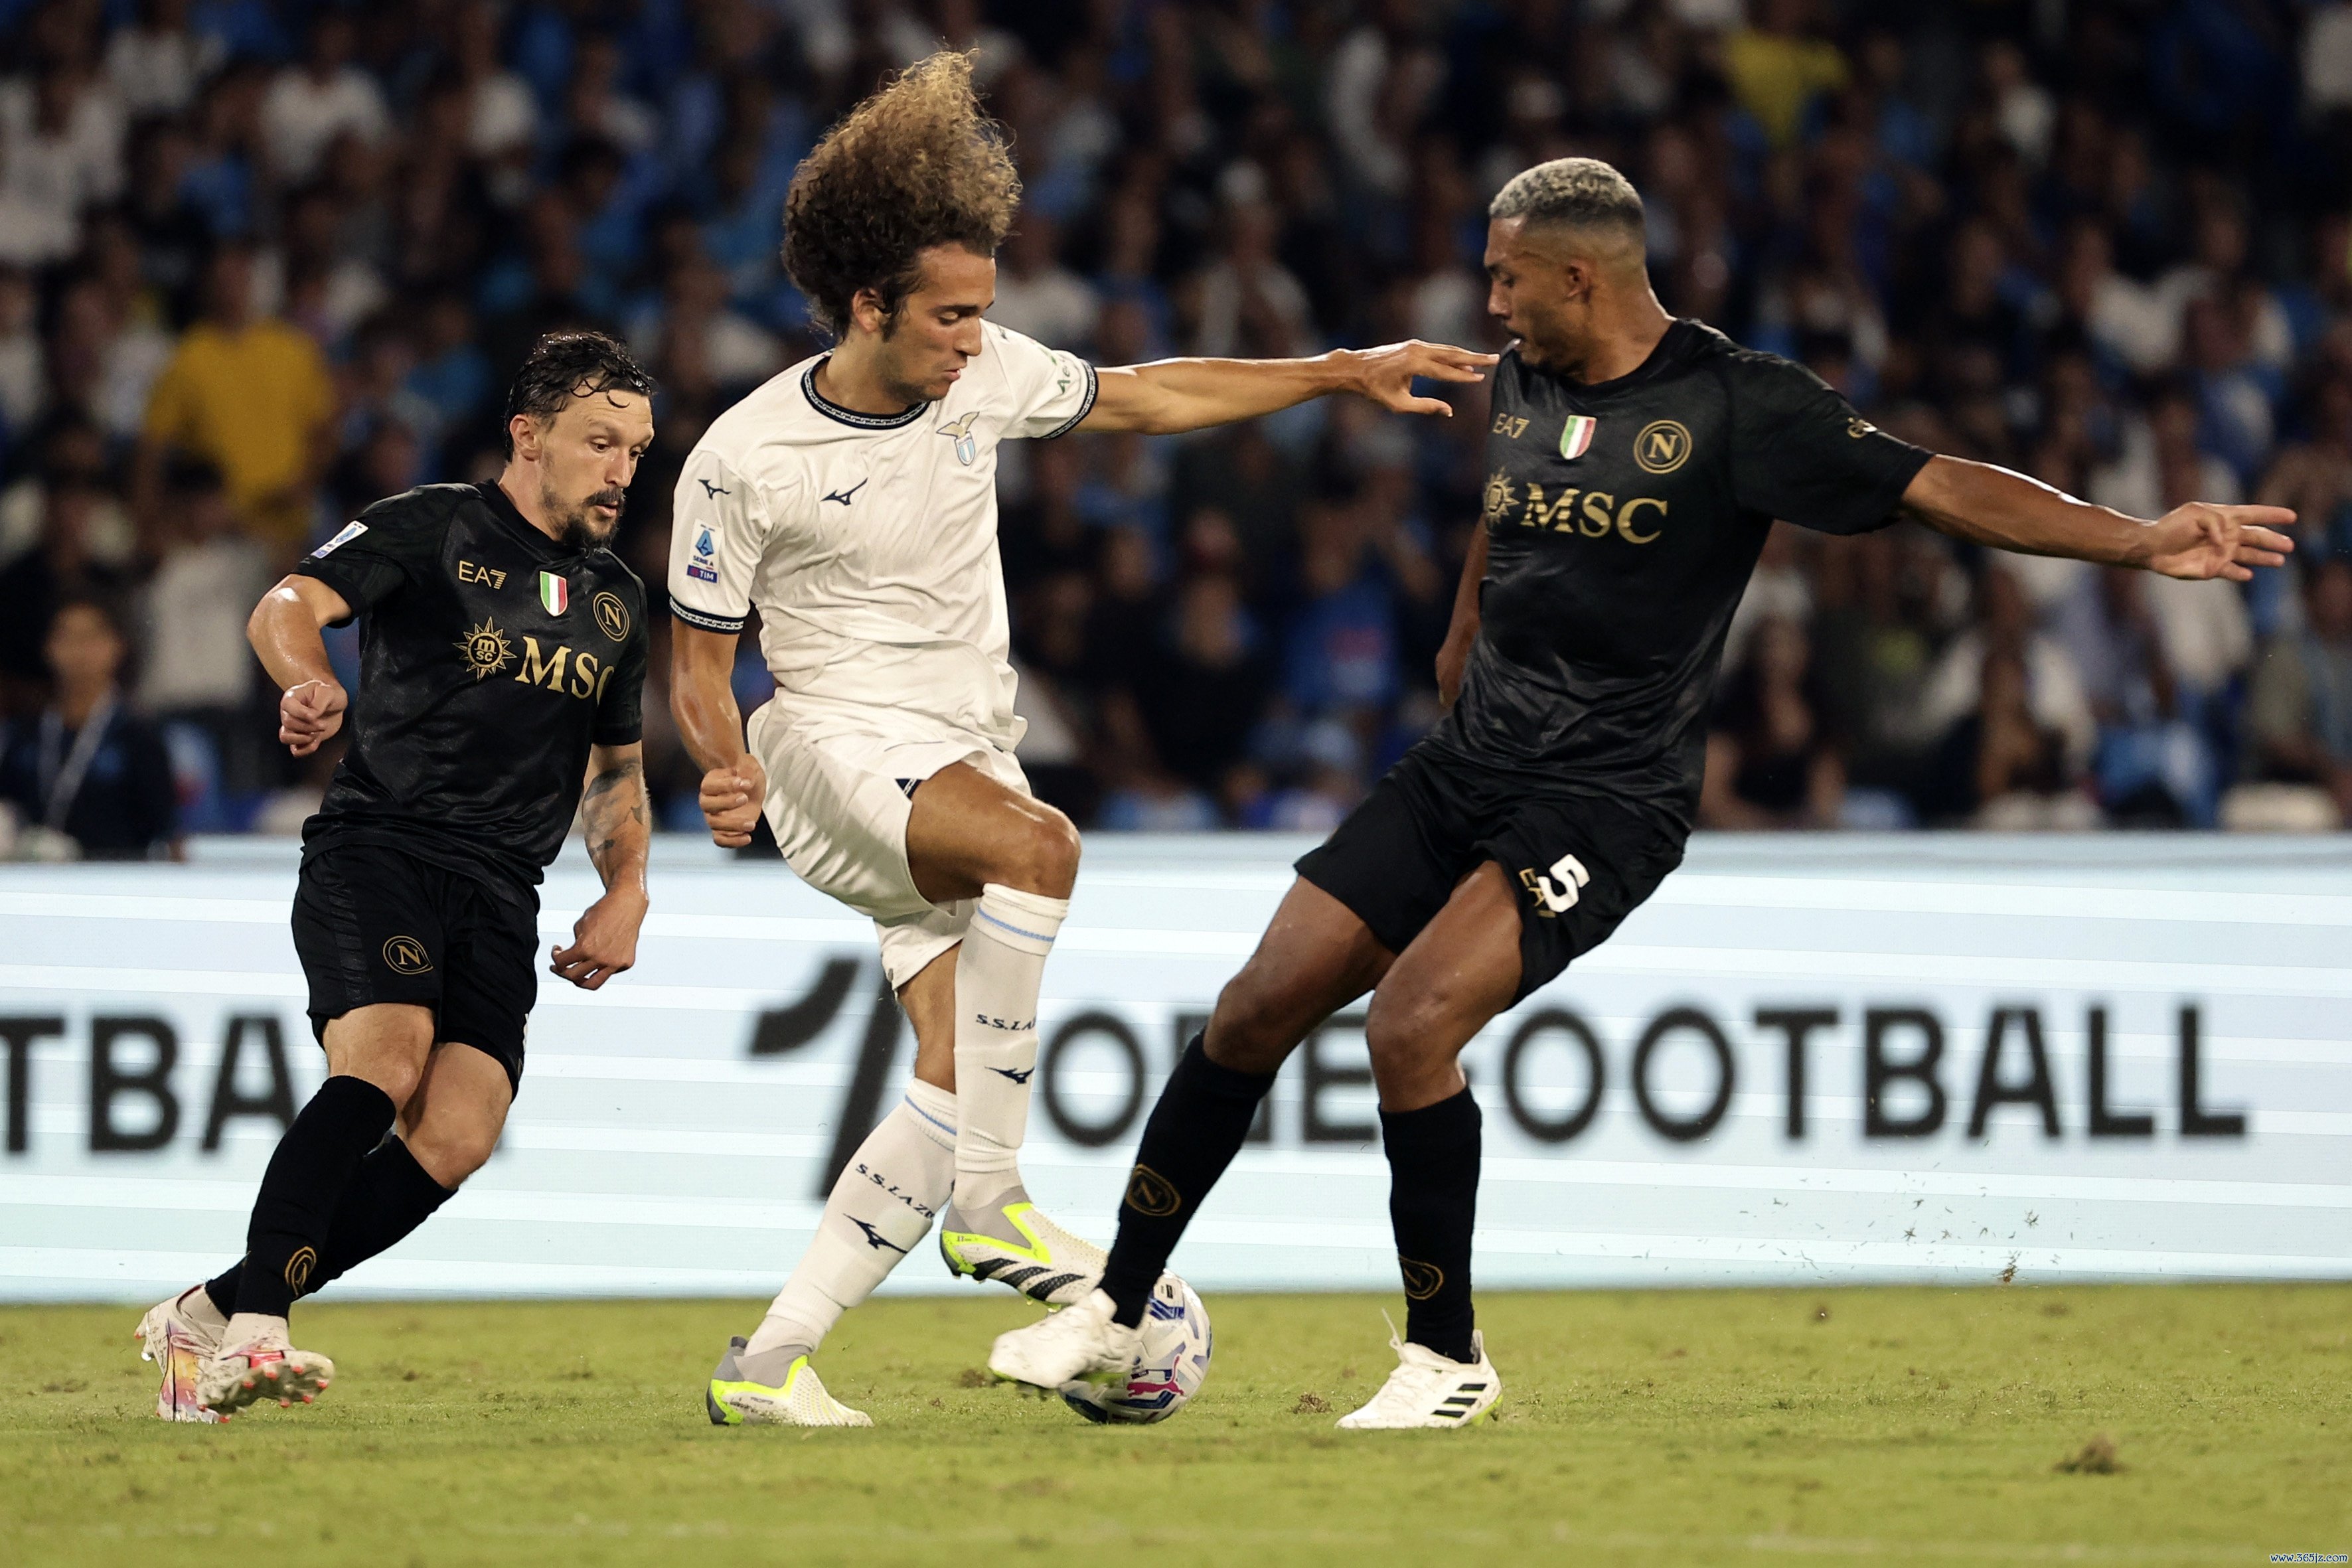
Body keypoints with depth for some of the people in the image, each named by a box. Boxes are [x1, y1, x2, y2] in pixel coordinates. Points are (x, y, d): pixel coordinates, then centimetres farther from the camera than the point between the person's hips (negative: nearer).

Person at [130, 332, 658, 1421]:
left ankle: (209, 1319, -9)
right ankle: (248, 1327, -33)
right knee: (385, 1060, -30)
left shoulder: (617, 600, 20)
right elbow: (288, 606, -14)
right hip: (376, 843, -5)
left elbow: (617, 767, 31)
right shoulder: (431, 531, 1)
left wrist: (626, 893, 14)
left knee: (457, 1136, -15)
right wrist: (309, 679, -37)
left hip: (501, 897, 5)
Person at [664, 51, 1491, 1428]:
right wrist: (725, 772, -22)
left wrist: (1341, 375, 14)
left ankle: (770, 1363, -3)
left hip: (971, 760, 6)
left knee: (960, 1088, -9)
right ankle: (991, 1207, -30)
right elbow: (699, 658, -2)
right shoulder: (742, 461, -10)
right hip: (839, 744, -6)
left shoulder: (982, 377, 2)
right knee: (1038, 845, -36)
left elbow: (1142, 396, 16)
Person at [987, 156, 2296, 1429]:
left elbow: (1939, 488, -16)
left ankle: (1450, 1362, -8)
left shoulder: (1738, 405, -12)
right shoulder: (1523, 381, 8)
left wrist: (2140, 539, -26)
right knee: (1258, 1007, -1)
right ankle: (1116, 1315, 13)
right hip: (1464, 770, 6)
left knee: (1412, 1019, -24)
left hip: (1605, 798, -6)